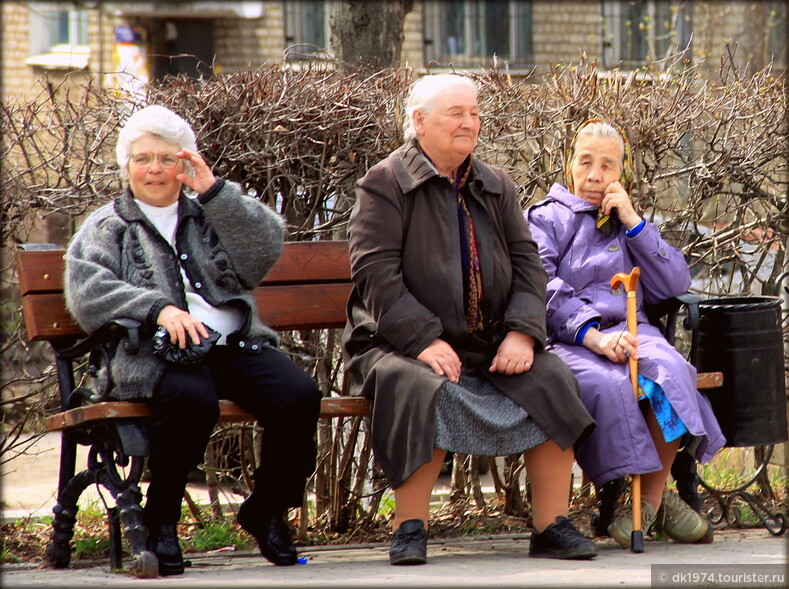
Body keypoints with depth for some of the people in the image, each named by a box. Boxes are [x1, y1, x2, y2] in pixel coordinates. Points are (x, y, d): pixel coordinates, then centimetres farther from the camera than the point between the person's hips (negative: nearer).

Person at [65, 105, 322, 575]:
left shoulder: (213, 215, 26)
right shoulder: (105, 229, 18)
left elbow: (264, 254, 6)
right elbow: (87, 293, -2)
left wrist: (215, 191, -1)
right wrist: (158, 309, -17)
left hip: (237, 345, 4)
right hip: (159, 355, -3)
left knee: (300, 395, -25)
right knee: (193, 399, -38)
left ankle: (267, 510, -4)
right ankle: (160, 520, -19)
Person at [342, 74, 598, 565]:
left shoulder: (496, 187, 16)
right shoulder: (384, 186, -2)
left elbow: (527, 264, 9)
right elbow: (376, 274, -12)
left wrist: (522, 333, -9)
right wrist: (425, 340, -23)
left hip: (490, 347, 5)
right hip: (400, 344, -5)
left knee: (552, 382, -20)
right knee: (427, 391, -37)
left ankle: (552, 528, -14)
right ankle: (410, 529, -25)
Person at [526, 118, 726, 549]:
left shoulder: (630, 225, 26)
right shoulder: (545, 218, 13)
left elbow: (675, 286, 10)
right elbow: (542, 290, -5)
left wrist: (633, 222, 4)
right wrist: (593, 336, -20)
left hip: (628, 330, 3)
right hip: (565, 338, -3)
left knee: (669, 368, -32)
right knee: (606, 383, -37)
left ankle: (653, 494, -21)